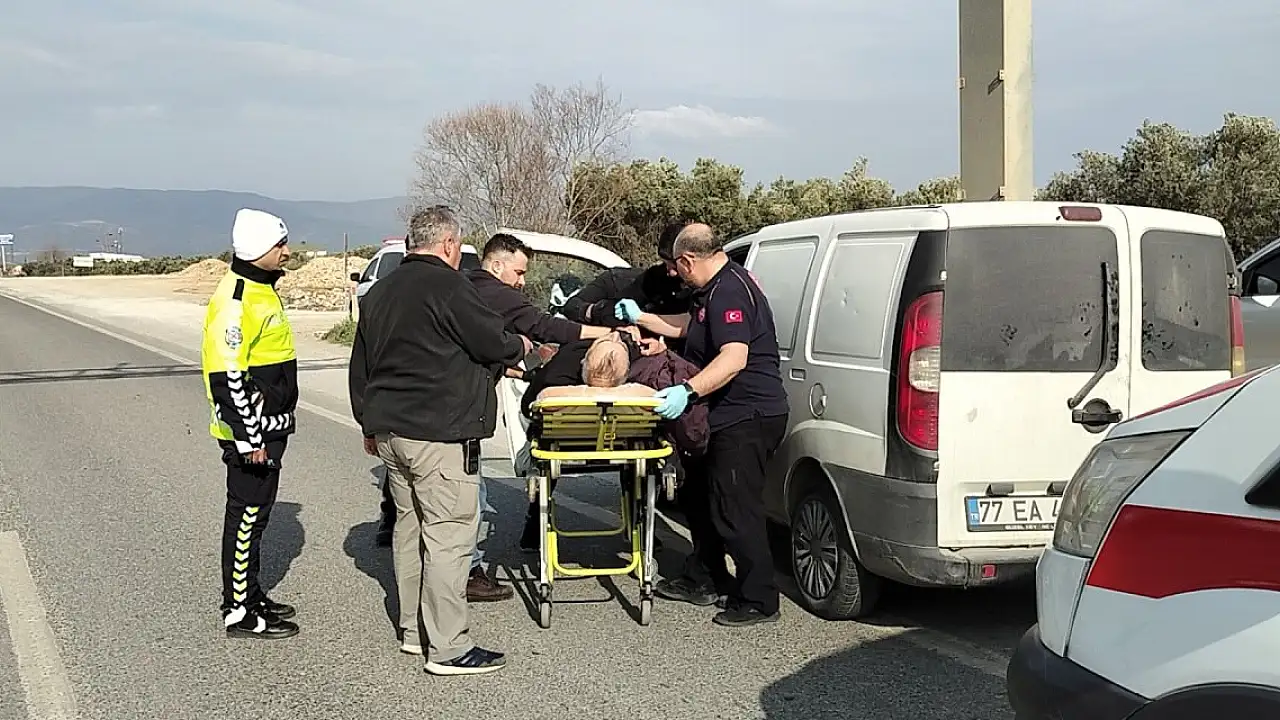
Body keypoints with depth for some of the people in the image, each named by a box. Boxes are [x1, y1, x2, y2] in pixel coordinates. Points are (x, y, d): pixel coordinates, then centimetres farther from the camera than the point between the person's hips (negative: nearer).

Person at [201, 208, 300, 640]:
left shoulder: (262, 289, 13)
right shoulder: (236, 299, -20)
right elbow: (227, 376, -24)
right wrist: (247, 438, -24)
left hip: (268, 429, 10)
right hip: (250, 434, -10)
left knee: (255, 514, 18)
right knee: (246, 516, -2)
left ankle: (251, 594, 29)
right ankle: (239, 612, 5)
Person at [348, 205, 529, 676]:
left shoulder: (379, 292, 17)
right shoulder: (447, 286, -12)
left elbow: (360, 367, 23)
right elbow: (494, 344, -10)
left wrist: (369, 424, 30)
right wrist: (520, 347, 12)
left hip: (390, 431, 9)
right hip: (440, 434, -9)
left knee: (409, 527, 16)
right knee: (448, 535, -7)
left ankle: (413, 631, 23)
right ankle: (448, 648, -6)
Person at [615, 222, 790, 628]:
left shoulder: (729, 291, -19)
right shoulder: (716, 289, 16)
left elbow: (735, 358, -32)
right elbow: (687, 327, 34)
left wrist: (688, 391, -37)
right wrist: (641, 318, 33)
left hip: (748, 417, -12)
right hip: (728, 416, 12)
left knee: (734, 510, -8)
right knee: (699, 497, 19)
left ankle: (759, 601, 0)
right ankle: (712, 580, 31)